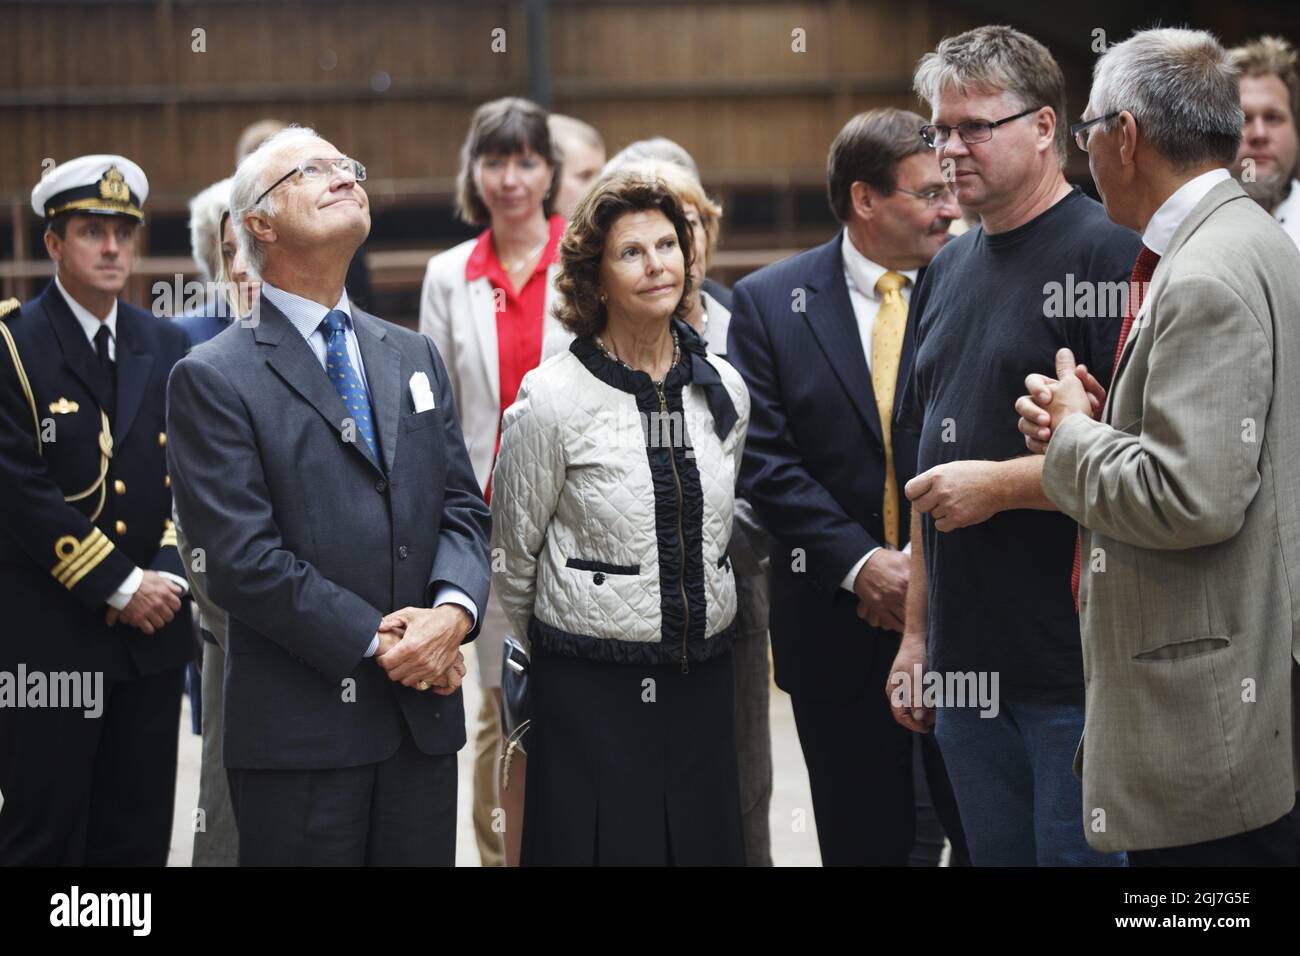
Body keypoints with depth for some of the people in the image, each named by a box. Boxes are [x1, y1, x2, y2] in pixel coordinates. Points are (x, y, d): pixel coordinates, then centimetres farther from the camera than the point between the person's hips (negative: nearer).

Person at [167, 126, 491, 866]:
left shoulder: (415, 357, 15)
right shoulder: (214, 379, -4)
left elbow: (463, 509, 9)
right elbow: (241, 556, -12)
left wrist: (453, 611, -10)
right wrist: (376, 641, -14)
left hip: (424, 719, 5)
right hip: (300, 731, -5)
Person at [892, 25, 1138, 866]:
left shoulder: (1111, 254, -10)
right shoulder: (947, 272, 15)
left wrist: (999, 484, -15)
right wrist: (917, 631, 17)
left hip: (1080, 668, -7)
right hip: (967, 664, 8)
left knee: (1082, 852, -2)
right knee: (995, 852, 13)